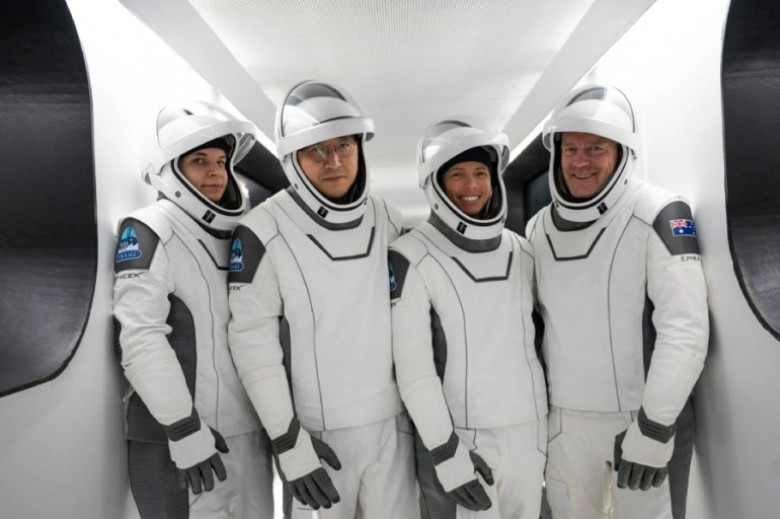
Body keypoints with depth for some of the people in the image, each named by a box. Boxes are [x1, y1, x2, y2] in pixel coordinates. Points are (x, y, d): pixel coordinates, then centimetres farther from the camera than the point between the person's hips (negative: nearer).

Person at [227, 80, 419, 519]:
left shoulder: (389, 223, 3)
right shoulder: (264, 231, -12)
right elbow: (254, 343, -12)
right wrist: (289, 442, -13)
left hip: (393, 423, 4)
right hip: (320, 431, -4)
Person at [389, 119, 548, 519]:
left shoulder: (521, 252, 7)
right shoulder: (413, 258, -11)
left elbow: (533, 336, 14)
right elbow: (413, 367, -14)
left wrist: (550, 423, 15)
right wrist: (446, 451, -16)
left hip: (528, 432, 5)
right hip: (456, 435, -5)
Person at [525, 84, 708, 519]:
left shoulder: (658, 216, -12)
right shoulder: (539, 228, 5)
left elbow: (685, 329, -17)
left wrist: (654, 426, -19)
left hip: (643, 416, -5)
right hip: (564, 419, 5)